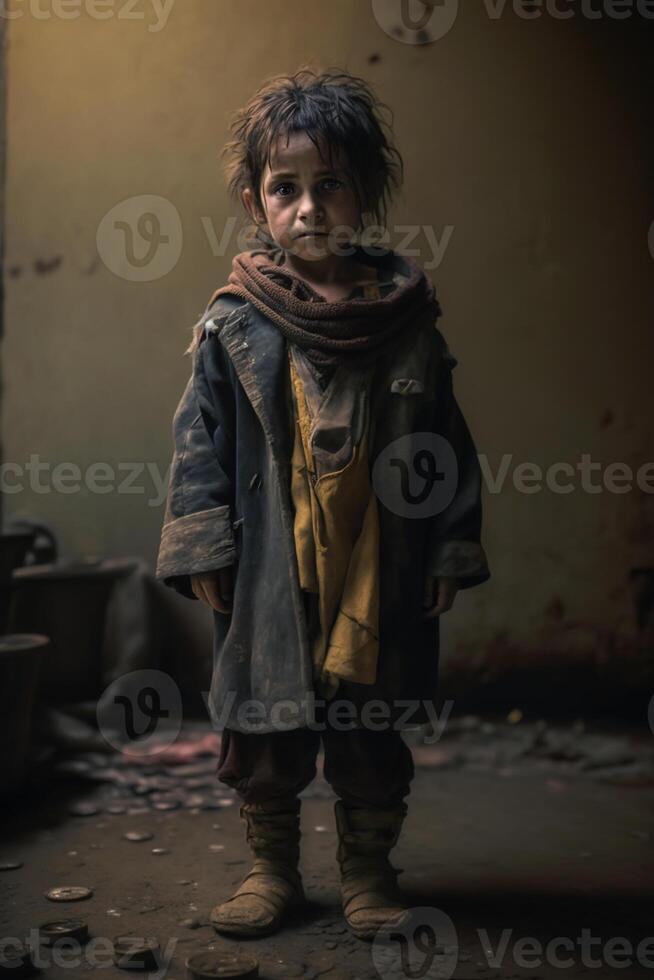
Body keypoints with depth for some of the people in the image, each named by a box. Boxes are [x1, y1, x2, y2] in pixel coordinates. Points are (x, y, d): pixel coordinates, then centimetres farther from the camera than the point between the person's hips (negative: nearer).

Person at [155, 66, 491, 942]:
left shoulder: (406, 319, 0)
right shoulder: (233, 324, -3)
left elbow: (445, 446, 4)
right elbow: (202, 443, 0)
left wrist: (450, 552, 2)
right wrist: (203, 552, -5)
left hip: (382, 577, 1)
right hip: (269, 576, 0)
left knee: (375, 734, 13)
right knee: (265, 734, 12)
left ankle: (368, 869, 31)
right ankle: (272, 866, 31)